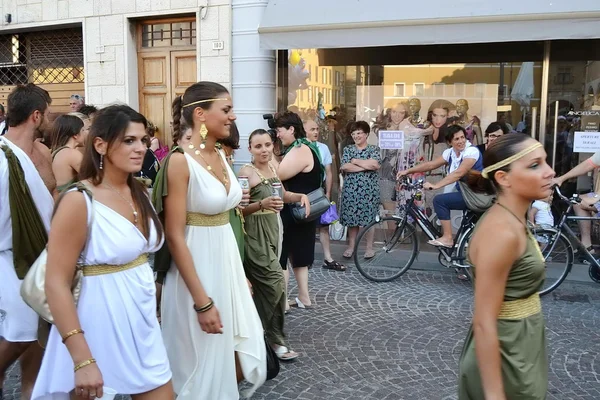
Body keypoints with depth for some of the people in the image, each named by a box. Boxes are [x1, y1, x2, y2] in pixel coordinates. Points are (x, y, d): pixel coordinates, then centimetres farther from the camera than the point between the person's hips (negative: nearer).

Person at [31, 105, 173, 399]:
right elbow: (56, 284, -19)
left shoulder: (140, 194, 4)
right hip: (100, 322, -6)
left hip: (143, 321, 7)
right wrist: (82, 360, -23)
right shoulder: (79, 201, -17)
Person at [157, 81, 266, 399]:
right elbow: (175, 236, -19)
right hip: (197, 265, -7)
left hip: (228, 260, 8)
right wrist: (202, 301, -20)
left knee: (238, 357, 16)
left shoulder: (220, 156, 6)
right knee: (203, 363, 10)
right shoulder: (180, 161, -17)